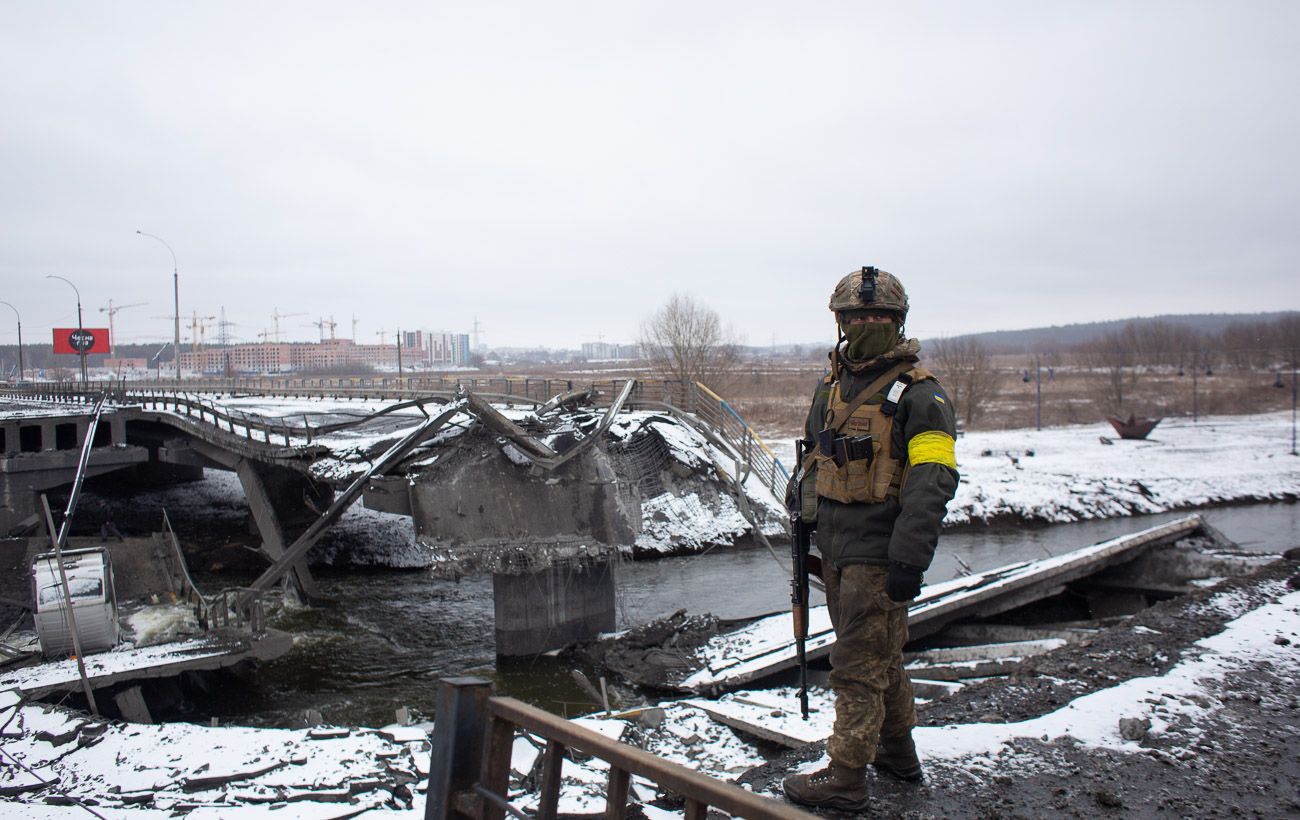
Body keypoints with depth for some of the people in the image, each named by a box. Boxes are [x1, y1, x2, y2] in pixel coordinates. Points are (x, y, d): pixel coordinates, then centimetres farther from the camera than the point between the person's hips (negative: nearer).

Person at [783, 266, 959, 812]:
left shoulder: (918, 393, -12)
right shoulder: (831, 388, 11)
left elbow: (933, 481, -19)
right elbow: (813, 459, 22)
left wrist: (910, 558, -25)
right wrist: (806, 504, 19)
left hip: (878, 555, -8)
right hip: (837, 550, 8)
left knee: (858, 665, -2)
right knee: (879, 655, 21)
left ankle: (846, 778, 11)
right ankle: (898, 751, 38)